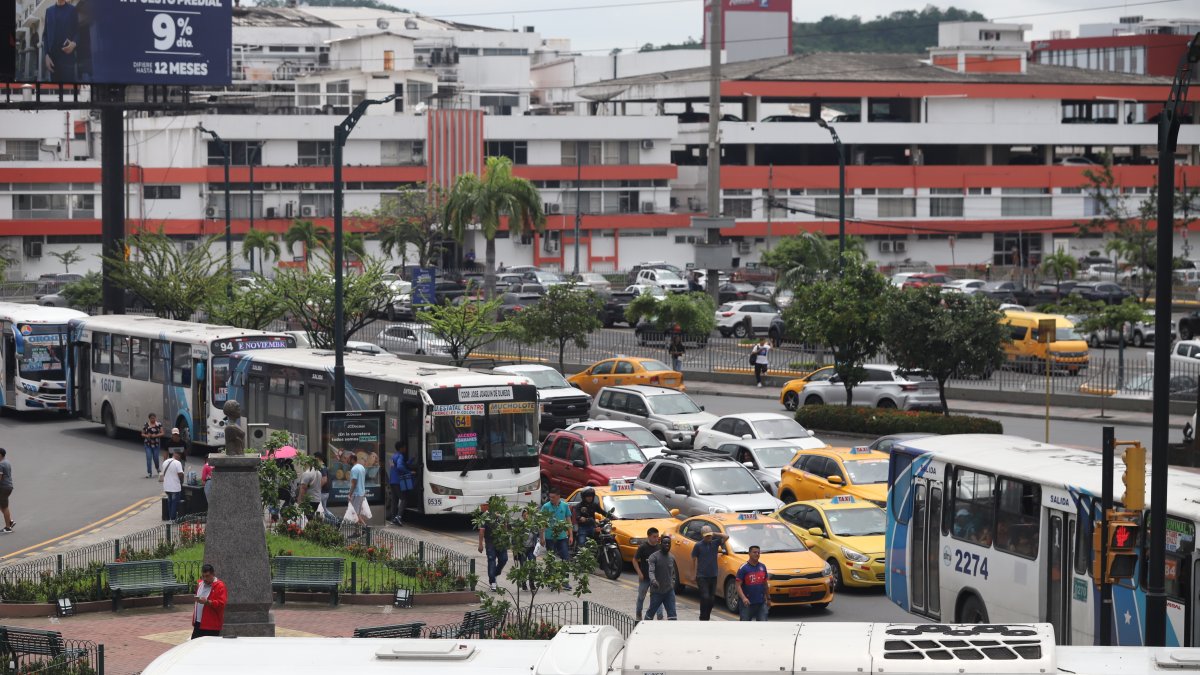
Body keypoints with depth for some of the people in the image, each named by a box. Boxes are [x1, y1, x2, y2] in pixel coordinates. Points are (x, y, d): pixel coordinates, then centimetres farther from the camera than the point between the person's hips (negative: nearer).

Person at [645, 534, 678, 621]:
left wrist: (673, 582, 13)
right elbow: (651, 571, -24)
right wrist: (653, 581, -42)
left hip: (669, 591, 4)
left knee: (672, 613, -6)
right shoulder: (654, 556, -10)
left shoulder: (672, 558, 9)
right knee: (651, 612, 8)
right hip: (656, 591, -4)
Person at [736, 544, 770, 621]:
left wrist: (767, 597, 20)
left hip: (761, 603, 4)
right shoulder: (743, 568, -8)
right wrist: (743, 598, -28)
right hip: (747, 603, -4)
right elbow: (738, 585, -13)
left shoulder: (762, 567, 8)